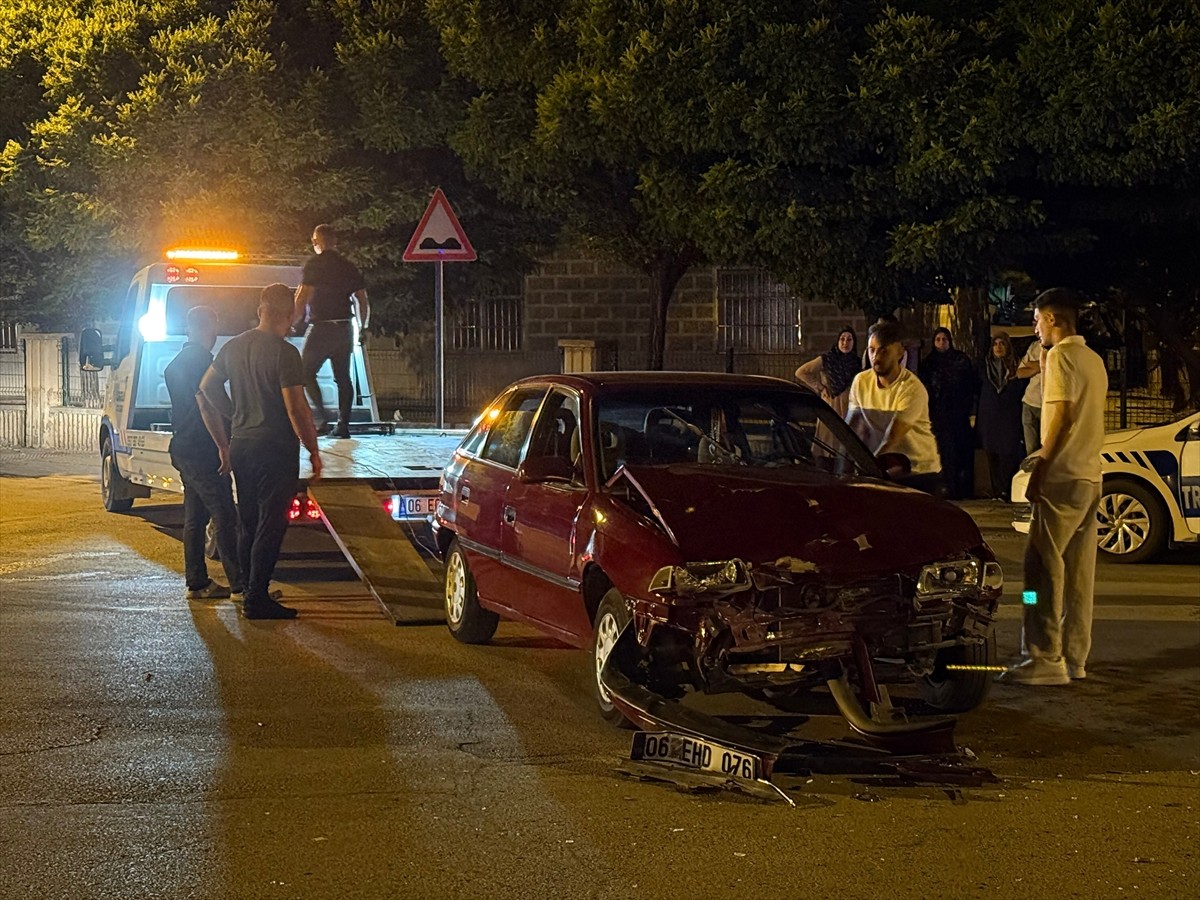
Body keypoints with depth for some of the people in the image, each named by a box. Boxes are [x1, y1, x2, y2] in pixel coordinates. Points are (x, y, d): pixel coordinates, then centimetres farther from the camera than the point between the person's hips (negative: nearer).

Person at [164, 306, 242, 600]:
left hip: (183, 451, 10)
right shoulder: (202, 361, -14)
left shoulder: (175, 364, 17)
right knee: (224, 518, -8)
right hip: (203, 452, -10)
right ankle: (240, 584, -9)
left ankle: (197, 583, 14)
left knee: (194, 518, 12)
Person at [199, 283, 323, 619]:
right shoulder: (284, 353, -15)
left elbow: (206, 389, 15)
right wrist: (314, 452, -8)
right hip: (275, 449, -7)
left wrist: (223, 443, 21)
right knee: (270, 525, -2)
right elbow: (296, 409, -19)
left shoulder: (234, 346, 8)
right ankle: (257, 599, -3)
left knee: (248, 525, 15)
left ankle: (251, 594, 21)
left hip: (241, 445, 7)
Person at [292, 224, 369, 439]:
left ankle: (323, 418, -12)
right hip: (345, 328, 6)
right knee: (343, 377, 9)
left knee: (306, 372, 2)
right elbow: (363, 301, 11)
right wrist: (362, 328, 21)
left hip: (321, 328, -6)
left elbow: (302, 298, -14)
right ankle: (343, 424, 7)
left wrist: (291, 322, -5)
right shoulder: (349, 267, 10)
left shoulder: (314, 264, -8)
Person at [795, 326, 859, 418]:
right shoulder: (826, 359, -4)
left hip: (851, 409, 3)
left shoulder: (856, 362, 5)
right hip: (831, 407, -3)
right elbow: (801, 373, -2)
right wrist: (820, 388, -2)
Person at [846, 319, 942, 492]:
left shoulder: (912, 389, -20)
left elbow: (892, 439, -26)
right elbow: (851, 428, 1)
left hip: (920, 473, -4)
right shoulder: (861, 382, 0)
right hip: (884, 471, 4)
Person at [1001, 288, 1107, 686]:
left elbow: (1060, 416, -16)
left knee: (1043, 566, -9)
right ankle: (1074, 656, 13)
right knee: (1077, 572, 10)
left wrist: (1040, 468, -9)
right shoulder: (1094, 360, 17)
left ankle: (1046, 659, -12)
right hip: (1090, 476, 9)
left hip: (1063, 478, -9)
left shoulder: (1061, 356, -11)